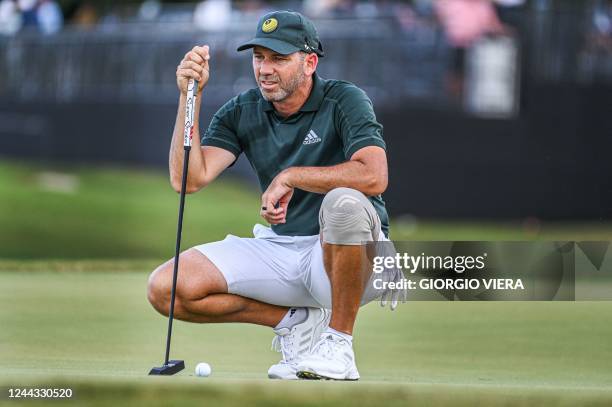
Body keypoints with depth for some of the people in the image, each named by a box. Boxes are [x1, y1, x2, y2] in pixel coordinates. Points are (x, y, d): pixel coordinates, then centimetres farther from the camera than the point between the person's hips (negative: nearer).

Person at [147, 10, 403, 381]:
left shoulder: (345, 101, -12)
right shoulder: (242, 112, 2)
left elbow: (374, 176, -30)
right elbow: (189, 179, -10)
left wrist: (290, 177, -24)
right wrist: (190, 97, -16)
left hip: (346, 253, -5)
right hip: (278, 249, 5)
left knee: (344, 202, -41)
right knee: (165, 287, -14)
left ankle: (339, 343, -21)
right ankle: (296, 320, 2)